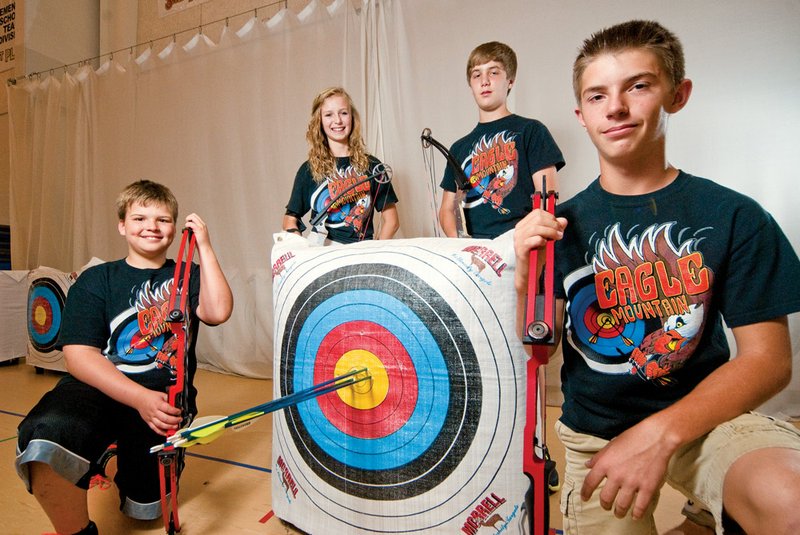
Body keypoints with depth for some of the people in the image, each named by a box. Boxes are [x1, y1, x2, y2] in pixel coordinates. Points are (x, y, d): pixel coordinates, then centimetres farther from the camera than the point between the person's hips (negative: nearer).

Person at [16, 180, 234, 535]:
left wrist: (205, 247, -12)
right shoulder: (96, 280, 3)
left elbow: (218, 312, -15)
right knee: (45, 441, -34)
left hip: (165, 400, 2)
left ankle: (125, 459, 39)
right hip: (101, 389, -1)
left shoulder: (187, 277, 6)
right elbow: (79, 355, -9)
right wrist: (140, 398, -23)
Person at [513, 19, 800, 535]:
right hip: (593, 429, 2)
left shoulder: (735, 217, -7)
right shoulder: (563, 224, -3)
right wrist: (524, 280, -24)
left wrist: (660, 433, -21)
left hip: (702, 416, -1)